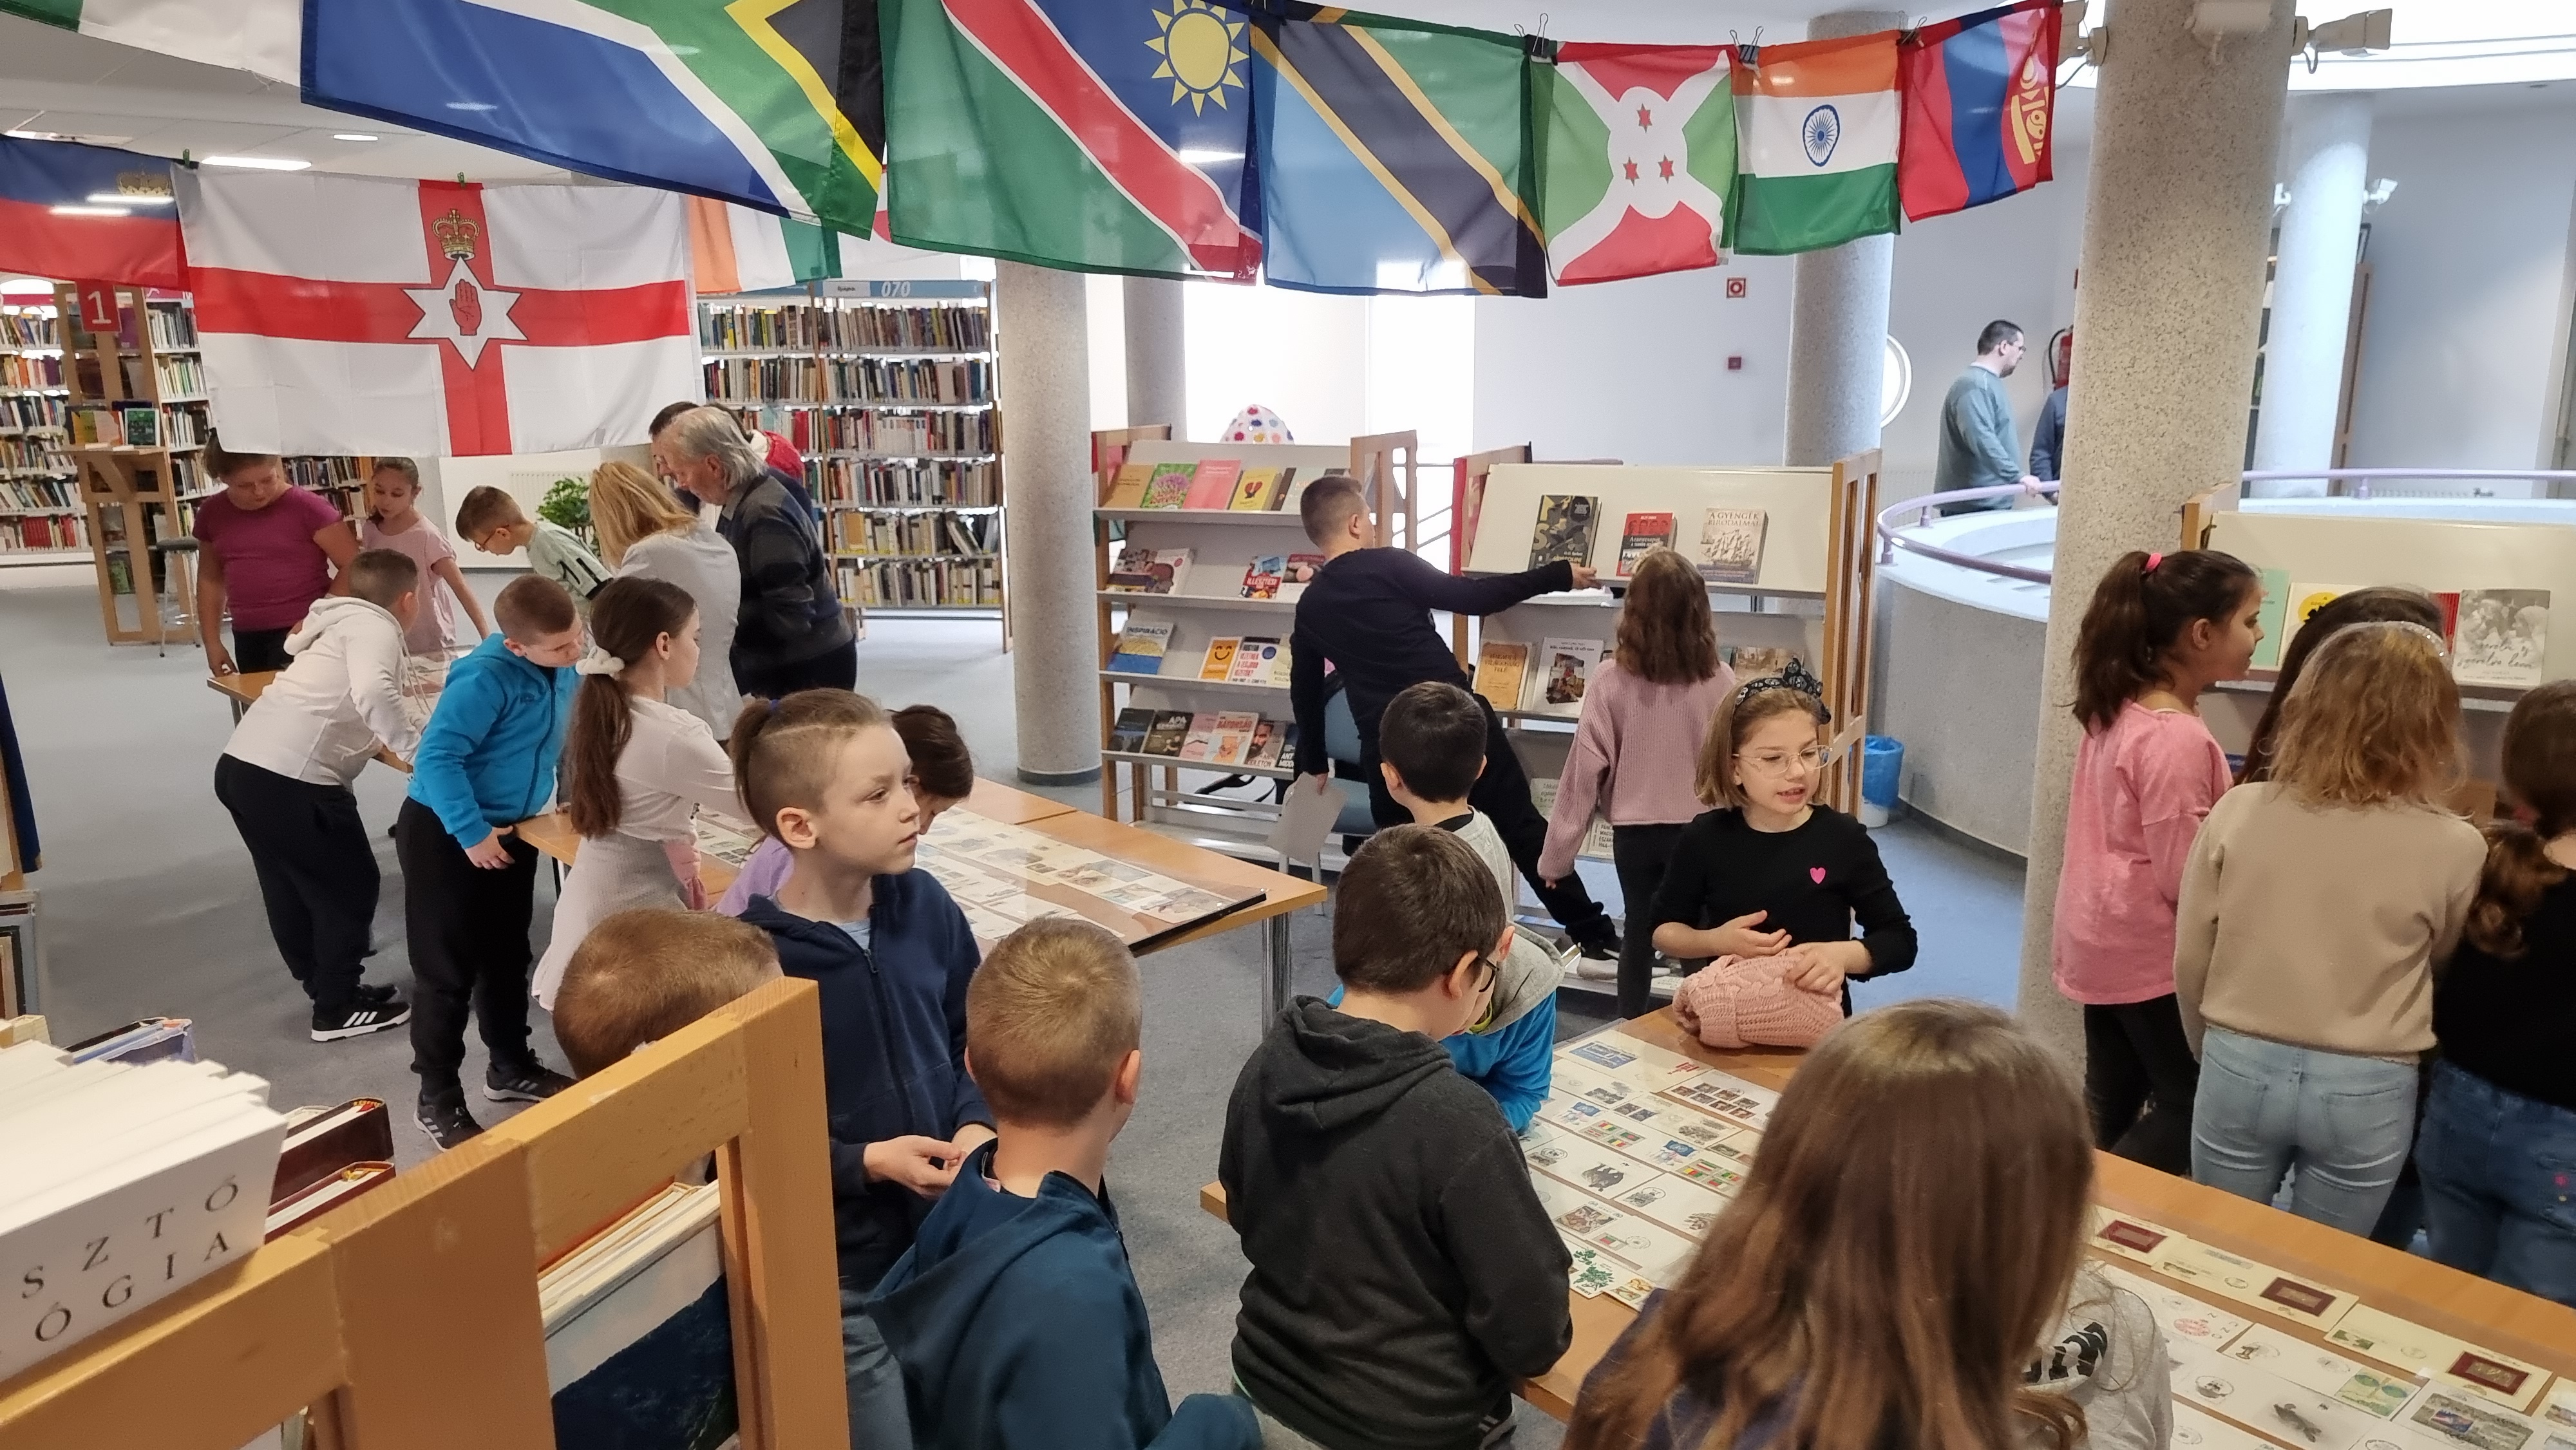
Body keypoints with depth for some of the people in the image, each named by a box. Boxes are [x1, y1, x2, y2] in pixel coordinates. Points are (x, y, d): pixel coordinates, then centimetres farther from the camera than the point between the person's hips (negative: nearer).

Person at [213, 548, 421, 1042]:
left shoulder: (339, 623, 21)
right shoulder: (375, 627, -6)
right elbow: (373, 695, -24)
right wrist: (421, 752, -18)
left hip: (241, 765, 9)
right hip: (290, 779, -9)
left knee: (294, 888, 21)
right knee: (351, 889, 6)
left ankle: (328, 989, 35)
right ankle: (339, 1010, 15)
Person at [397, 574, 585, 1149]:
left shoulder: (561, 671, -3)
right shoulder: (486, 678, -26)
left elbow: (568, 734, 16)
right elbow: (437, 757, -29)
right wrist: (471, 832, -26)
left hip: (510, 830, 8)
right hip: (444, 833, -7)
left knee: (506, 956, 18)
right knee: (446, 969, 1)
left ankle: (511, 1069, 34)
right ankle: (438, 1100, 13)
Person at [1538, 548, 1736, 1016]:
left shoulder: (1612, 678, -12)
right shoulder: (1718, 680, -11)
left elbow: (1586, 767, -10)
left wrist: (1556, 853, -2)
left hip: (1634, 828, 1)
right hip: (1699, 827, -1)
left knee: (1638, 930, 18)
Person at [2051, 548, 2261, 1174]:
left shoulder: (2118, 709, 2)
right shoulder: (2178, 737, -25)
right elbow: (2184, 881, -22)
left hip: (2102, 940, 9)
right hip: (2149, 951, -9)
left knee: (2111, 1102, 18)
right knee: (2194, 1104, 6)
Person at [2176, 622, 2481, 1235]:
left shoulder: (2238, 811, -11)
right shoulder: (2454, 848, -12)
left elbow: (2189, 962, -2)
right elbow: (2443, 967, 8)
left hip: (2241, 1070, 1)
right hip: (2365, 1092, -1)